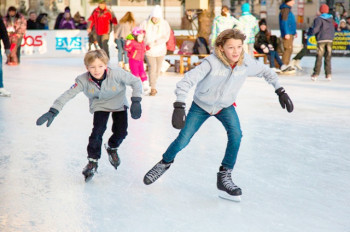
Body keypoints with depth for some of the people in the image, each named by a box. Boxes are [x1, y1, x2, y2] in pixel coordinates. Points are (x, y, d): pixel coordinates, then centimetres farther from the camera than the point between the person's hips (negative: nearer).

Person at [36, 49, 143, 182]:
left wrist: (136, 101, -31)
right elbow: (68, 95, -31)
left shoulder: (116, 74, -34)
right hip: (100, 106, 0)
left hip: (119, 104, 0)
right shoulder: (83, 80, -30)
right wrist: (53, 112, -40)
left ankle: (112, 148, 28)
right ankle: (92, 161, 0)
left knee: (121, 132, -8)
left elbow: (136, 81, -24)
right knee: (98, 130, -18)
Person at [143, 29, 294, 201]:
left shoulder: (247, 62, -21)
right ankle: (165, 162, 31)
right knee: (182, 141, -1)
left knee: (235, 134, -23)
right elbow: (186, 81, -38)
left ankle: (224, 176, -8)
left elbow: (266, 72, -1)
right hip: (201, 106, -2)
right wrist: (179, 107, -49)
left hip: (225, 106, 3)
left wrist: (280, 91, -5)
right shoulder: (212, 63, -34)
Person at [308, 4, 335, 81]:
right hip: (330, 40, 4)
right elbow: (333, 30, 15)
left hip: (321, 40, -4)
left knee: (319, 57, -3)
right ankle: (328, 74, 3)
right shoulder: (331, 18, 12)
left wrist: (309, 33, 2)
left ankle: (316, 74, -5)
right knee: (328, 58, 7)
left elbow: (315, 29, -14)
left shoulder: (318, 19, -5)